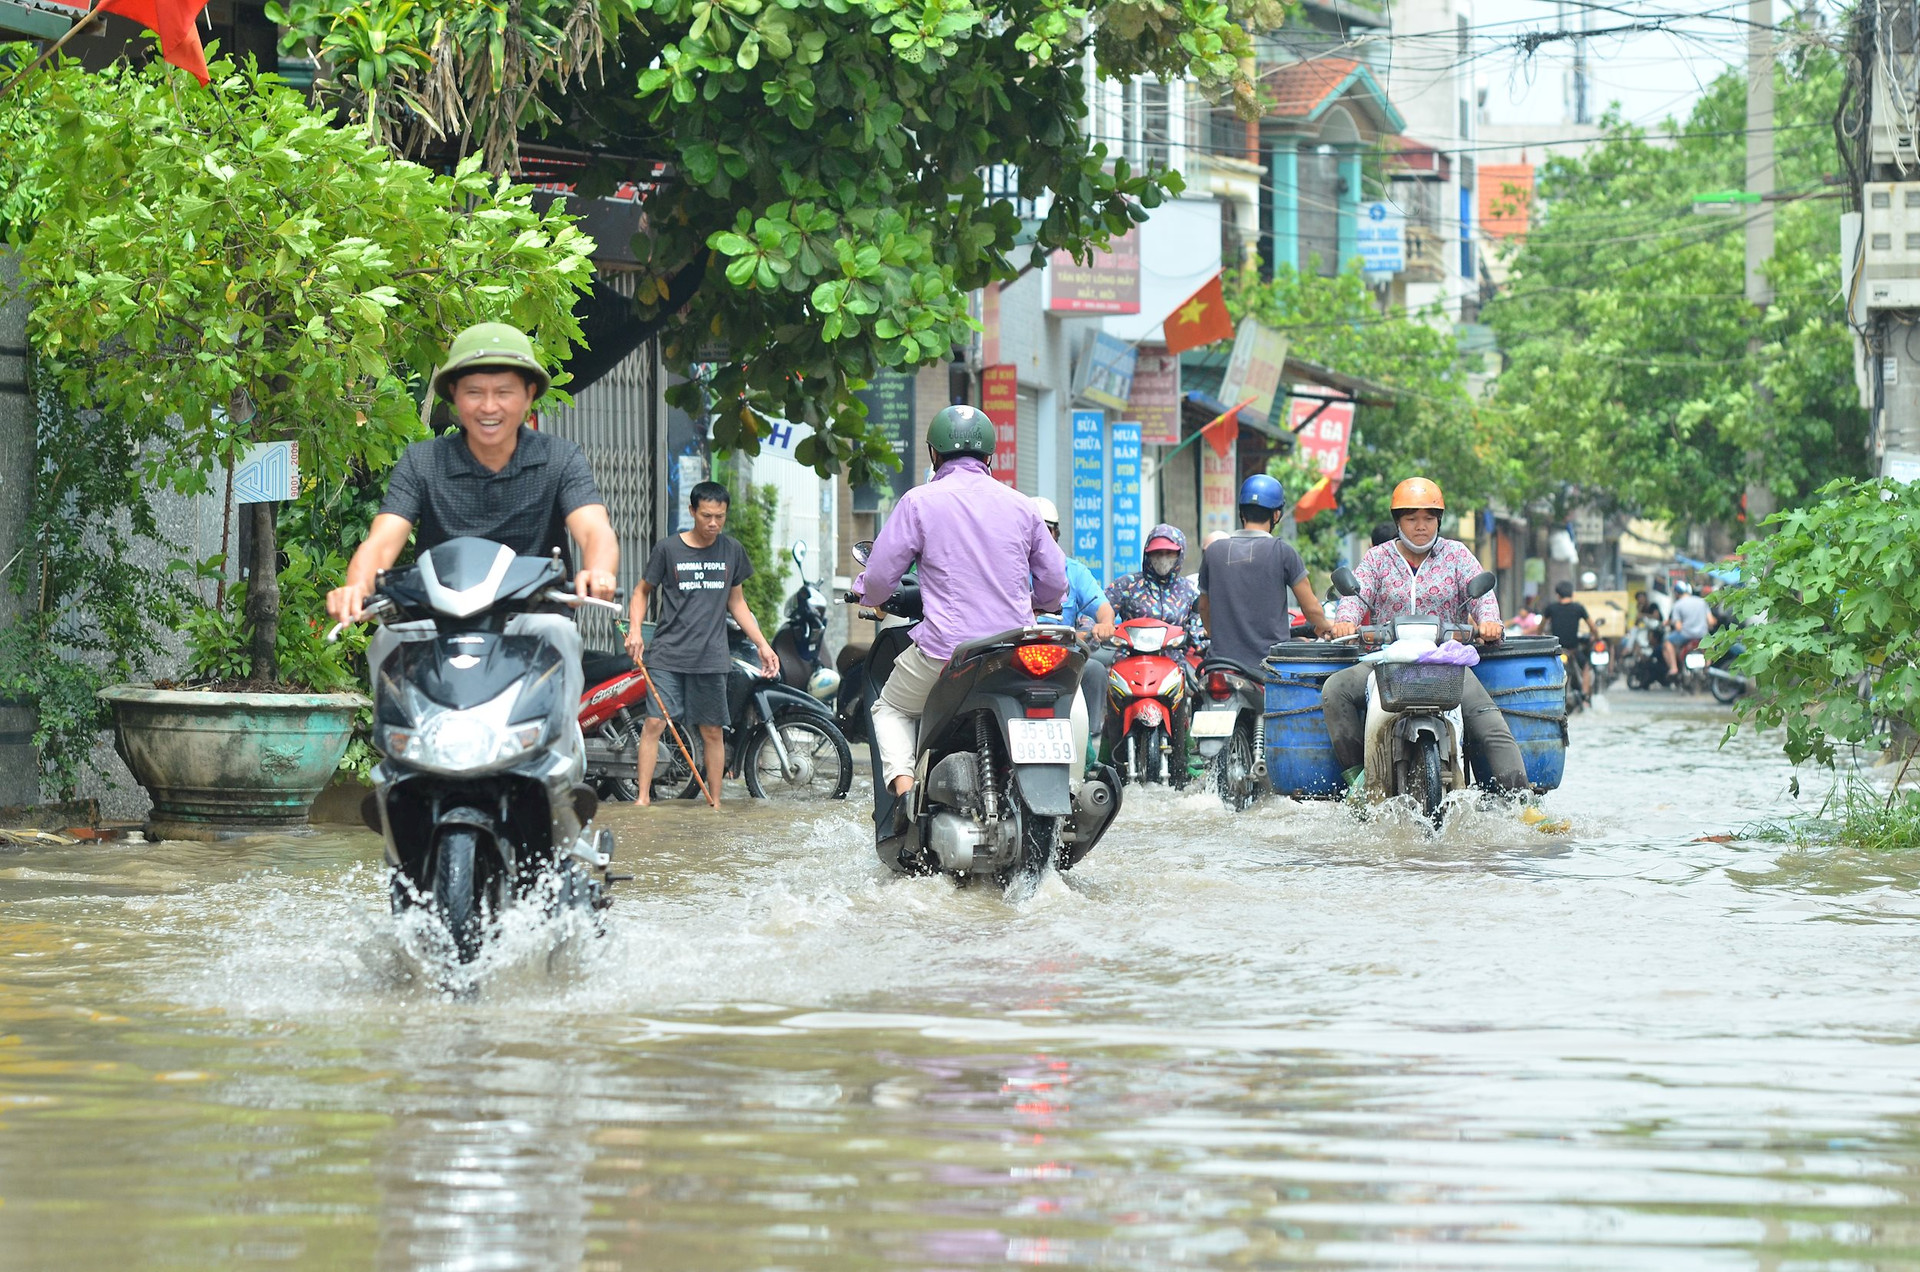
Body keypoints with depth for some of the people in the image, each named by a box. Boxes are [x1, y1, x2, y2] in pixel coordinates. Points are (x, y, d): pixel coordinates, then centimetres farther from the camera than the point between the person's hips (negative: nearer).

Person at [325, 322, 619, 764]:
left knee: (557, 630, -34)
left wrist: (598, 570, -40)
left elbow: (595, 529, -13)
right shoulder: (421, 462, 4)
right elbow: (383, 538, -9)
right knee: (391, 637, -30)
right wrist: (357, 586, -35)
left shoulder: (560, 459, 3)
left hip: (530, 616, 0)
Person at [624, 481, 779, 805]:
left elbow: (737, 603, 18)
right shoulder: (668, 549, 0)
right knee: (654, 723, -10)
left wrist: (762, 645, 13)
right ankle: (643, 797, -6)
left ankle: (715, 802, 12)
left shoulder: (732, 550, 9)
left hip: (712, 657, 2)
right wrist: (635, 629, -5)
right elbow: (643, 591, 11)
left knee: (713, 731, 4)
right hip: (667, 654, -2)